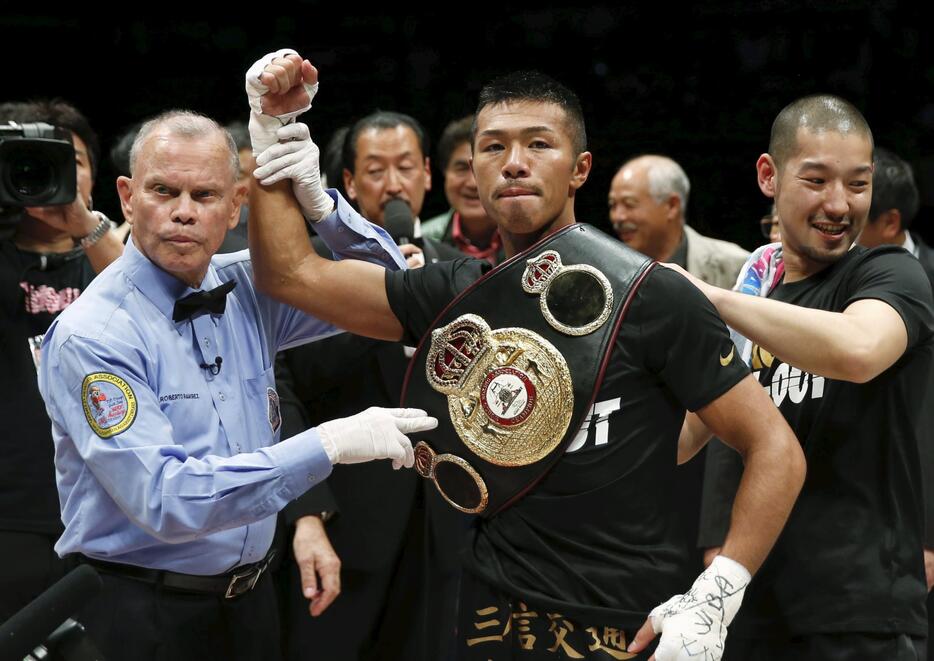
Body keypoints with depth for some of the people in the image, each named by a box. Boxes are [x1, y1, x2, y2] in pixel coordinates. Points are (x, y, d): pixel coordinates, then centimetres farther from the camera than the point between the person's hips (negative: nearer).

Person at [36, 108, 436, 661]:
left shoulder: (246, 289, 1)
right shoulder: (89, 337, -17)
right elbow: (164, 500, -26)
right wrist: (327, 445, -30)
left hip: (251, 598, 6)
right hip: (140, 615, -6)